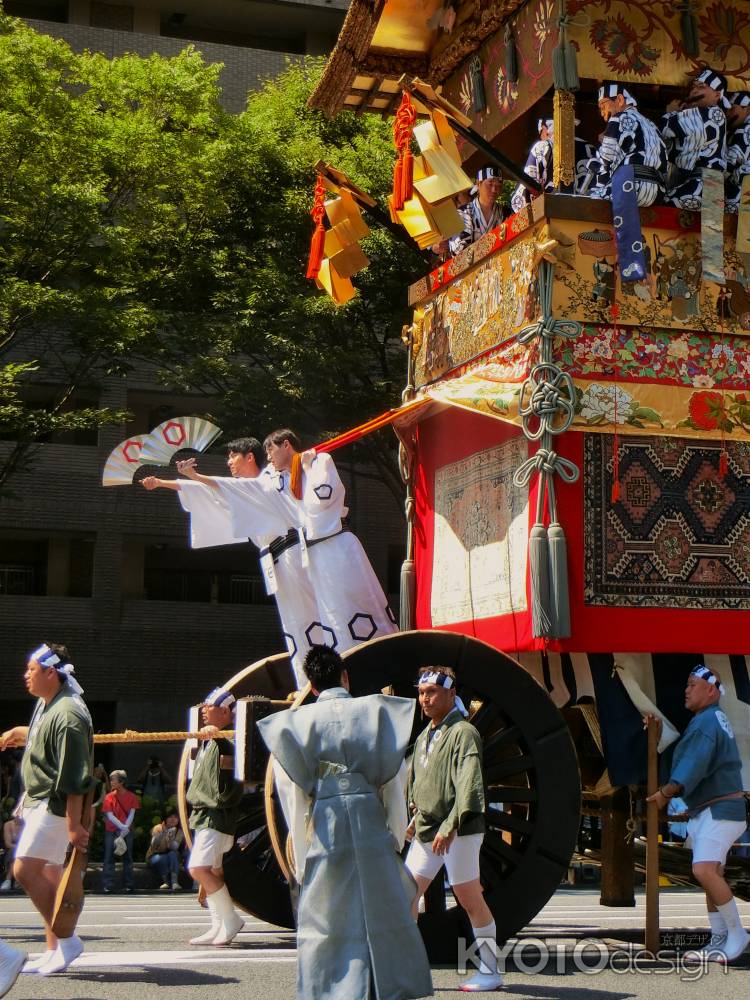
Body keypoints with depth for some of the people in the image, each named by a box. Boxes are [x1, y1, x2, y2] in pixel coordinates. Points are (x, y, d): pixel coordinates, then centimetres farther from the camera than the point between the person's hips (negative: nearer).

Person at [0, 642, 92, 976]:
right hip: (38, 802, 10)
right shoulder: (45, 704, 9)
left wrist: (73, 825, -27)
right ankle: (54, 950, 17)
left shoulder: (68, 714, -22)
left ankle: (66, 939, -7)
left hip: (54, 805, -10)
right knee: (48, 877, 11)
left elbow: (74, 778, -25)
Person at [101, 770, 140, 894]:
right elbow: (109, 815, -5)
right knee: (109, 858, -3)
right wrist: (122, 827, -15)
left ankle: (129, 884, 7)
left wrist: (125, 829, -12)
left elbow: (131, 814, -1)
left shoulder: (131, 797, 2)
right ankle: (108, 886, -2)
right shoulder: (109, 797, 1)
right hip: (111, 831, 0)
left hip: (127, 831, 0)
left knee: (127, 858, 3)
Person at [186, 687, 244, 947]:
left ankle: (230, 918, -8)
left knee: (199, 867, -19)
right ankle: (219, 927, 15)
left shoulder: (228, 739, -12)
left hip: (216, 813, -10)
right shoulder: (208, 740, 17)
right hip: (204, 814, 10)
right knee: (211, 872, 11)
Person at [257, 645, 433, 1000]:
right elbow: (395, 778, 4)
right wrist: (396, 833, 12)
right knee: (383, 913, 8)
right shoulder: (375, 710, 3)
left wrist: (301, 849, 7)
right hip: (370, 819, 1)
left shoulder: (297, 720, 2)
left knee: (323, 916, 5)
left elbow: (291, 787, 1)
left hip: (323, 824, -1)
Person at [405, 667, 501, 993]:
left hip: (459, 832, -8)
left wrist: (450, 826, -24)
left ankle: (490, 971, 8)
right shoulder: (424, 736, 15)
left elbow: (469, 786, -20)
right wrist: (417, 815, 15)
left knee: (470, 899, -2)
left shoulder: (463, 733, -11)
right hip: (426, 831, 8)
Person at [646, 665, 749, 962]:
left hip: (720, 810, -11)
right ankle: (719, 939, 15)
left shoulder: (706, 722, -14)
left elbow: (693, 767, -22)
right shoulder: (715, 720, 19)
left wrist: (666, 793, -19)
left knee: (704, 870, -22)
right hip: (705, 811, 11)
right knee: (710, 874, 11)